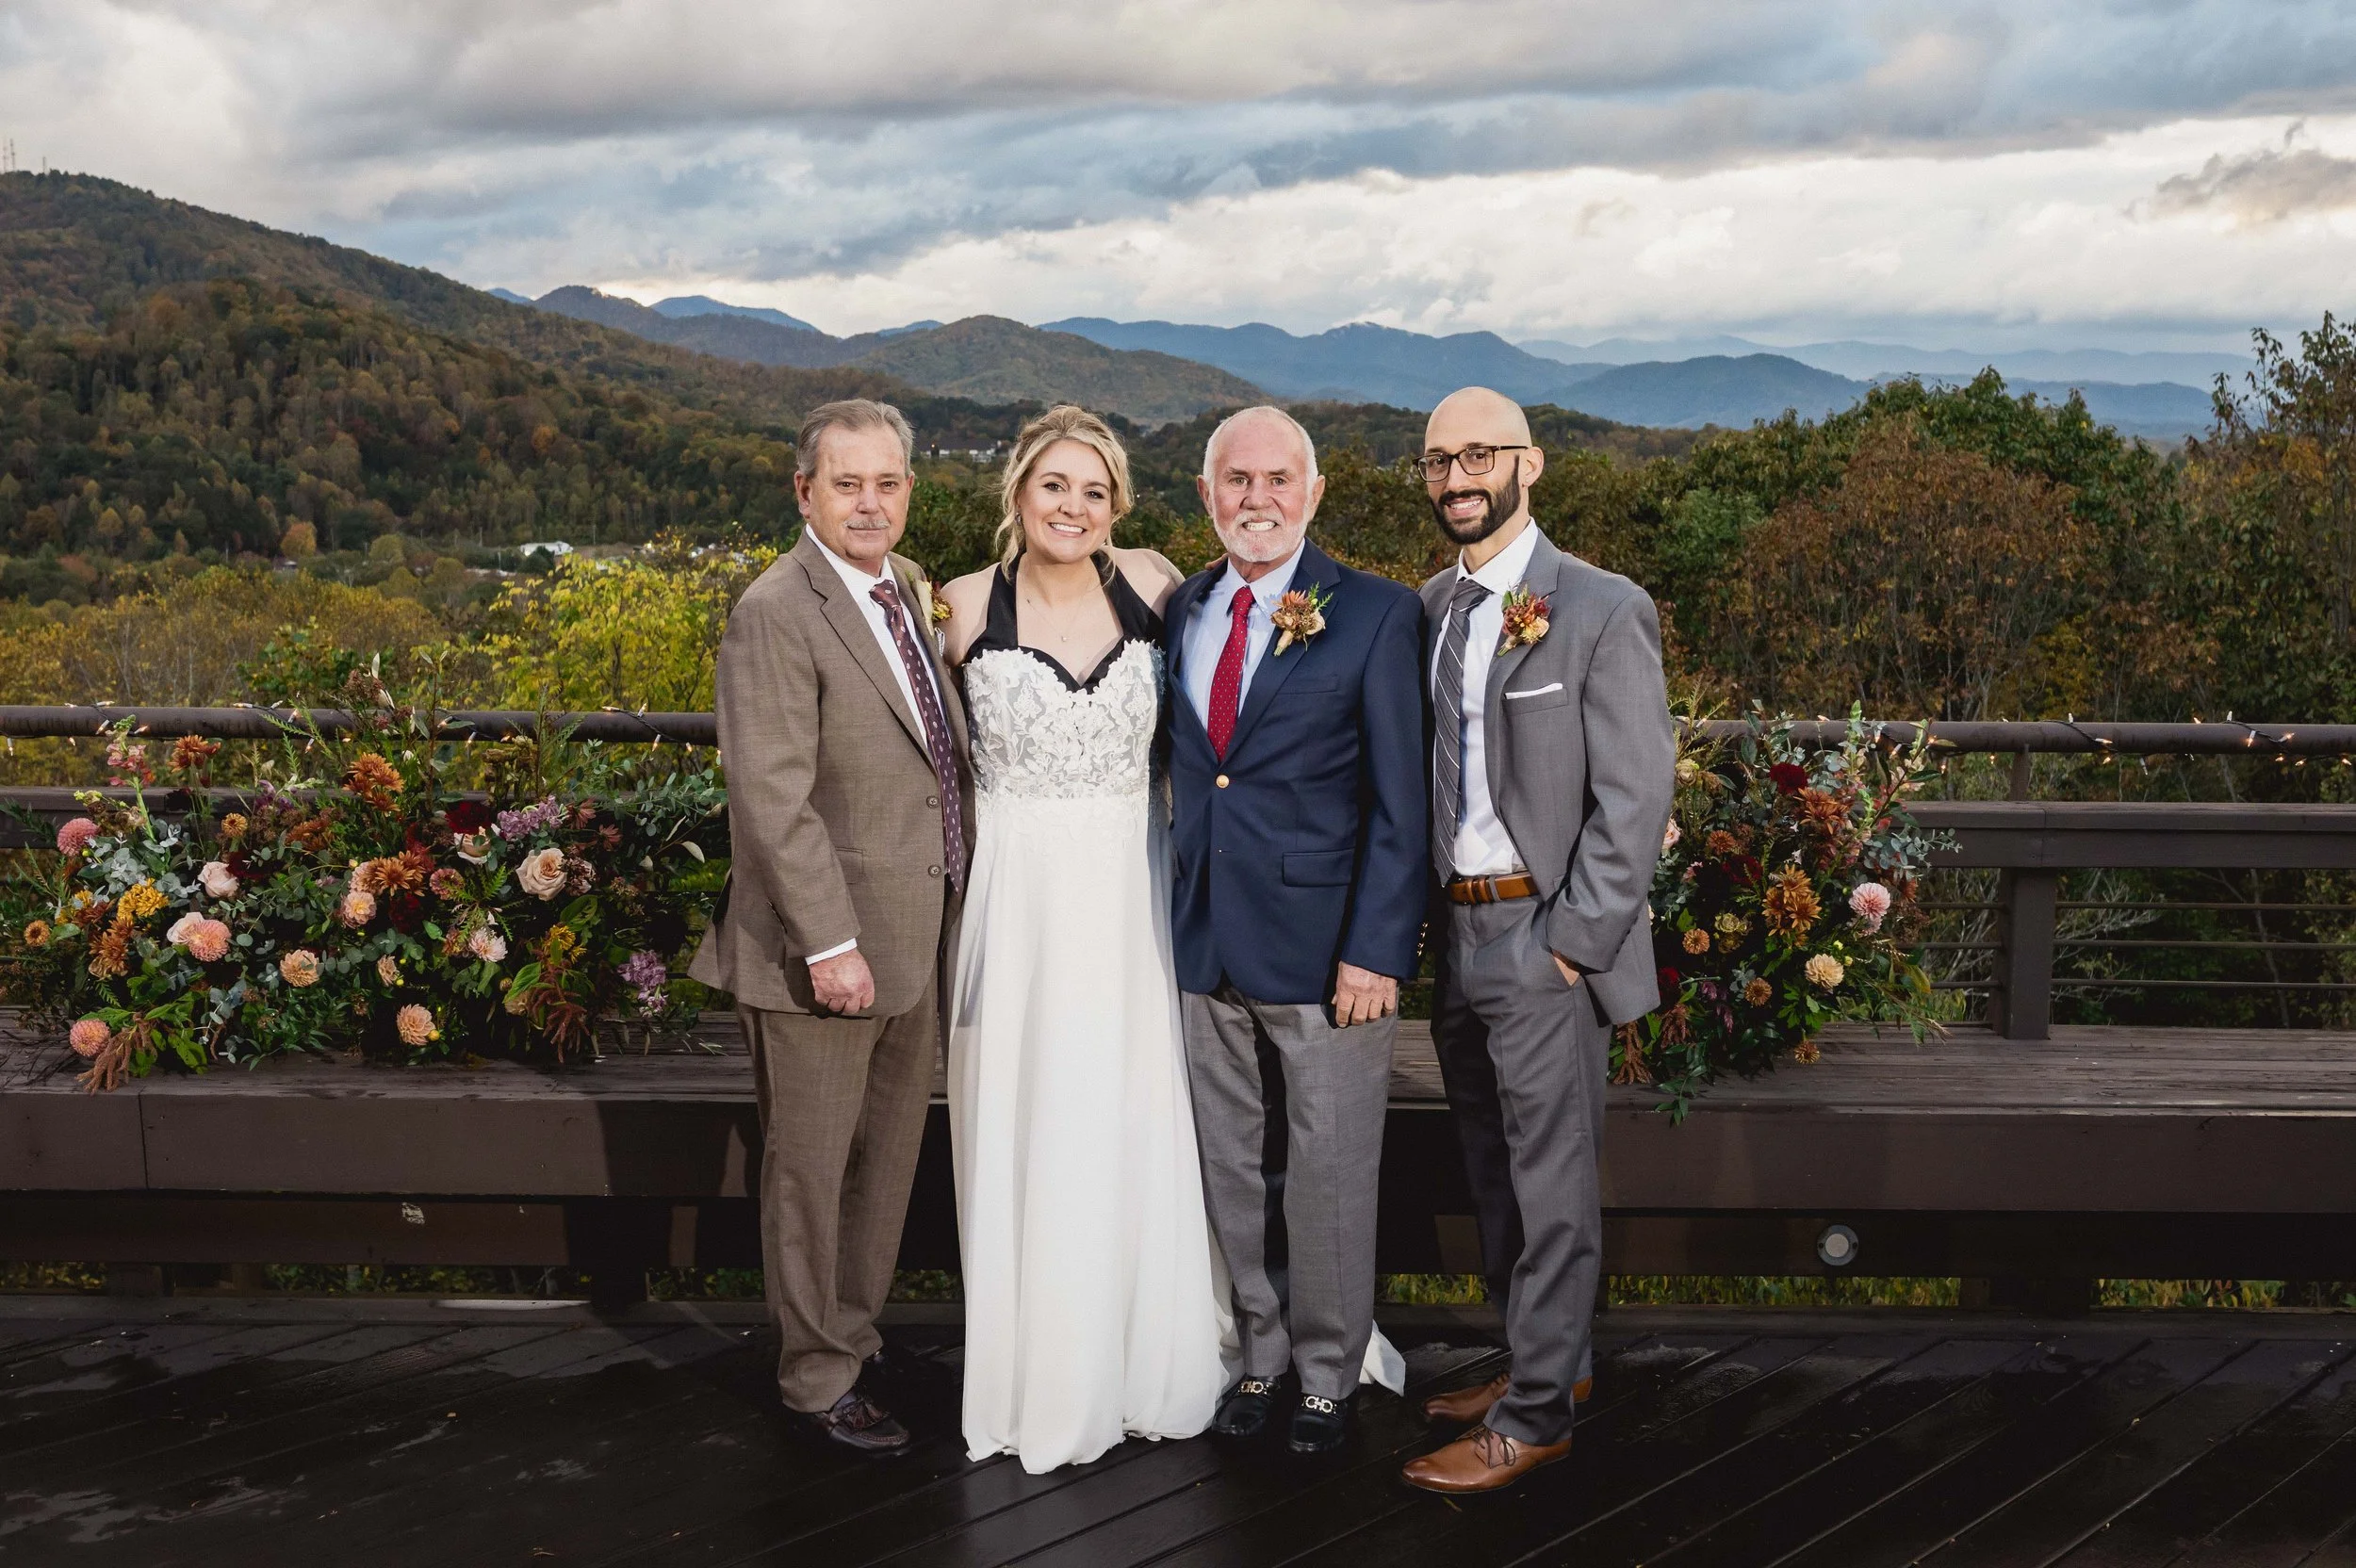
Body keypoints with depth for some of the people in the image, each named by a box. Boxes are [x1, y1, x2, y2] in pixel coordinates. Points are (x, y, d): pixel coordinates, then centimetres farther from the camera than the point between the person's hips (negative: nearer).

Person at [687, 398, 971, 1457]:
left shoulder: (910, 588, 10)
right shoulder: (776, 613, -16)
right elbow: (774, 800, -21)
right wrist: (830, 944, -23)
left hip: (916, 939, 8)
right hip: (825, 944, -8)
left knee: (890, 1158, 20)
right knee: (812, 1164, 6)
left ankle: (856, 1337, 37)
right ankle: (818, 1379, 21)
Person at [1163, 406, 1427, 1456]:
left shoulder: (1376, 617, -7)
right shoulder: (1181, 611, 8)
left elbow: (1400, 805, -9)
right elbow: (1183, 769, 12)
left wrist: (1376, 949, -15)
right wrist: (1176, 911, 5)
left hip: (1325, 944, -5)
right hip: (1207, 942, 5)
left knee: (1328, 1173, 6)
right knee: (1232, 1169, 15)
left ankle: (1329, 1375, 24)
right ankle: (1264, 1355, 32)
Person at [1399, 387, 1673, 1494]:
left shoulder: (1602, 611, -9)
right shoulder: (1429, 609, 10)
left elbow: (1636, 796, -12)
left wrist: (1574, 940, -14)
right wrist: (1433, 921, 7)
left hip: (1545, 935, -7)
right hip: (1457, 933, 7)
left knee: (1550, 1184, 1)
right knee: (1493, 1175, 17)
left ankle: (1535, 1416, 11)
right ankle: (1540, 1359, 34)